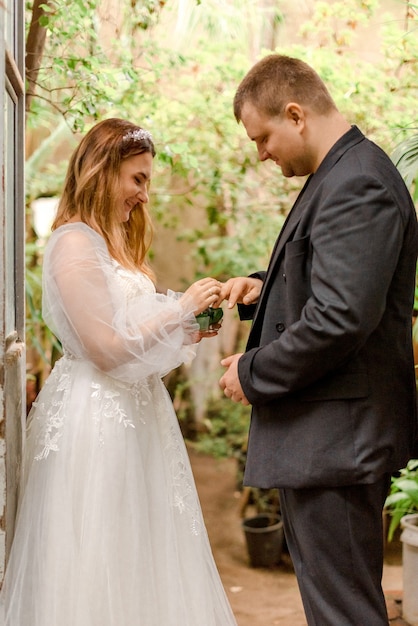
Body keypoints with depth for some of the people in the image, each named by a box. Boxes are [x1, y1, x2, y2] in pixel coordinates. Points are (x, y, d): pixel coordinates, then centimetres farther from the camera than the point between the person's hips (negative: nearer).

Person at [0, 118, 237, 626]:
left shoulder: (113, 243, 16)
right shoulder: (73, 244, -14)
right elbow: (106, 347, -20)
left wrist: (188, 331, 6)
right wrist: (180, 308, -14)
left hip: (131, 413, 10)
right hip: (95, 418, -10)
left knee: (141, 556, 13)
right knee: (99, 560, 0)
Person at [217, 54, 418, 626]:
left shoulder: (357, 184, -19)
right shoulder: (340, 176, 14)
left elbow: (341, 317, -27)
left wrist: (254, 374, -14)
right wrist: (265, 287, 8)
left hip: (335, 437, -11)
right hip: (330, 435, 11)